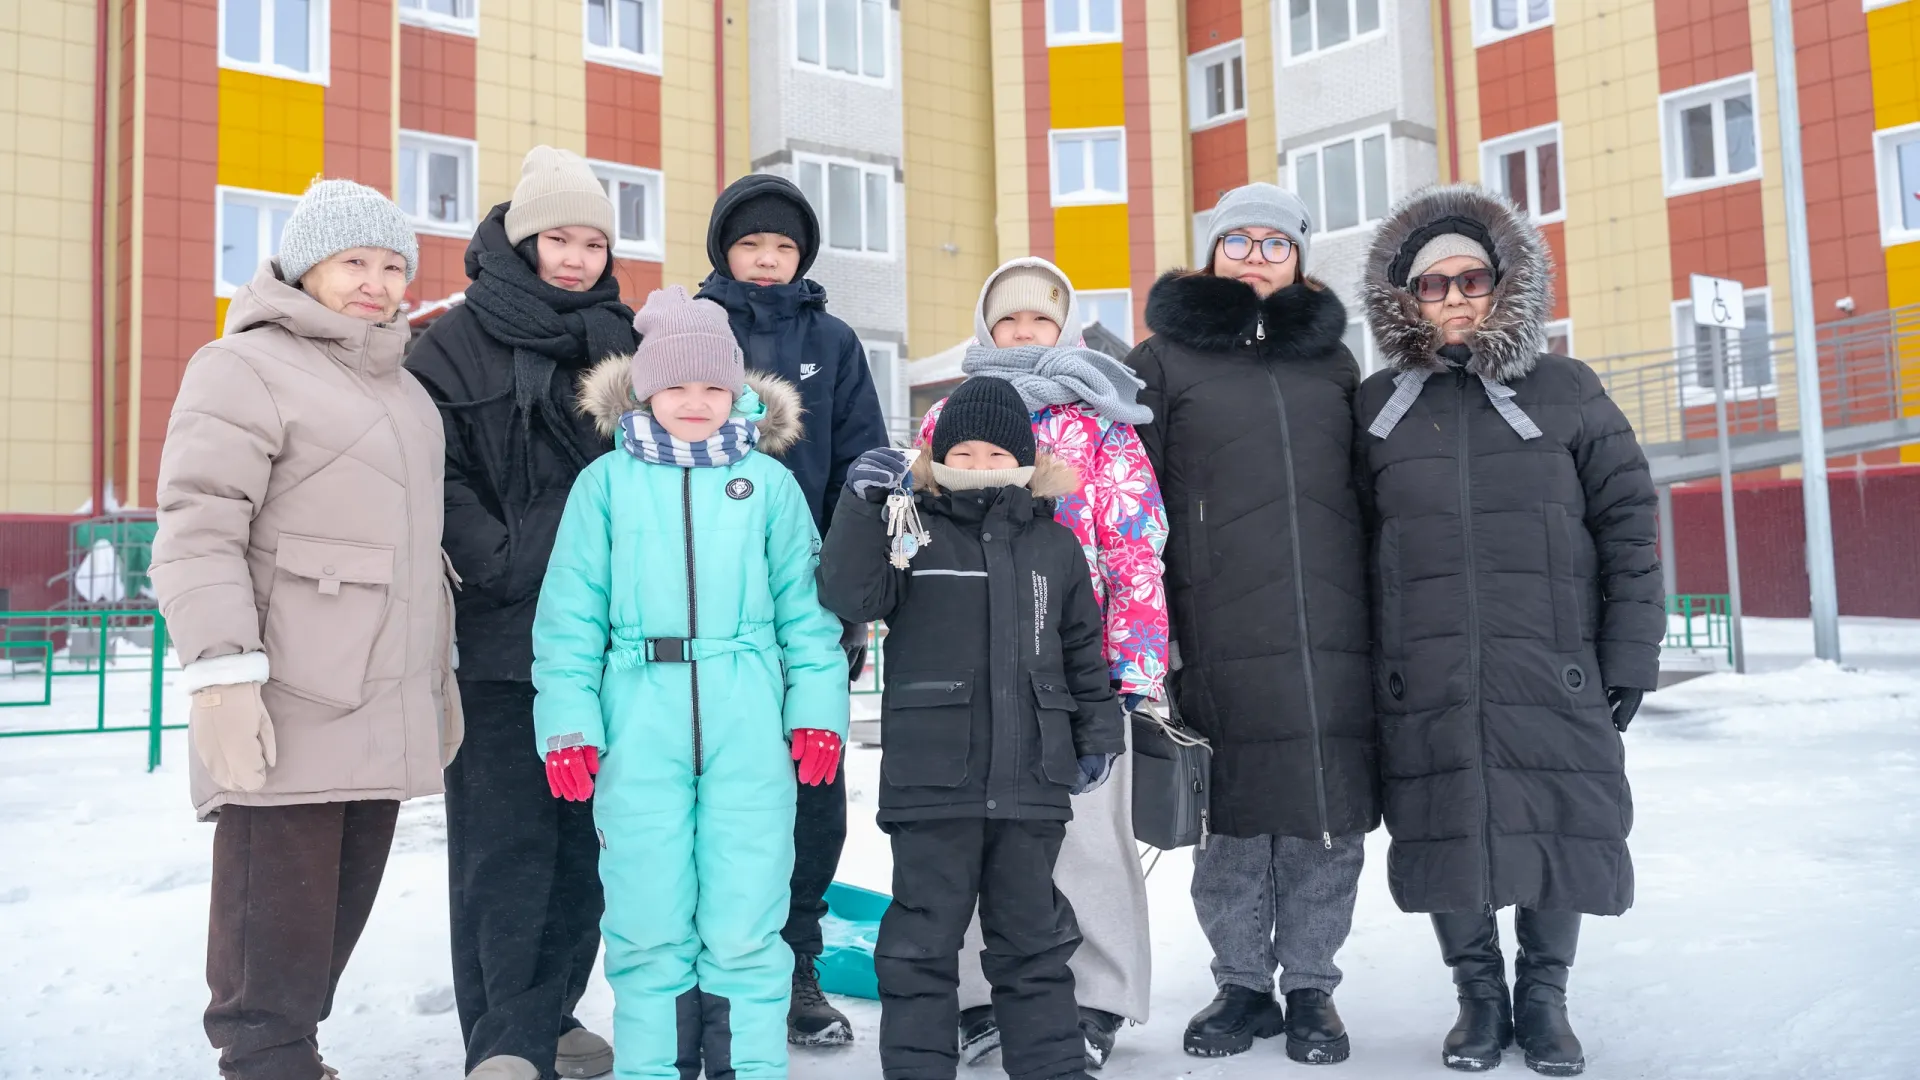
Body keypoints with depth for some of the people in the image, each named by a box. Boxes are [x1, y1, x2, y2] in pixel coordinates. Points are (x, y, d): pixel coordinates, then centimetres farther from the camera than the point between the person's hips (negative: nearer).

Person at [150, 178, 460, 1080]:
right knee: (277, 913, -4)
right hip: (289, 714, -8)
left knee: (339, 909, 13)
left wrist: (440, 673, 24)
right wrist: (222, 671, -21)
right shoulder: (244, 368, -3)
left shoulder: (402, 390, 22)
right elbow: (197, 532, -13)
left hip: (383, 714, 8)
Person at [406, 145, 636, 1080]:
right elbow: (436, 477, -7)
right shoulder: (458, 343, 2)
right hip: (501, 631, -4)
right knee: (505, 836, -5)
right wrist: (500, 563, -16)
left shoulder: (622, 342, 15)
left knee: (583, 831, 10)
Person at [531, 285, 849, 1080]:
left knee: (744, 929, 3)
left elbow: (806, 606, 8)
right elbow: (570, 614, 5)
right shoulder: (607, 482, 7)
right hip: (640, 725, 0)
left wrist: (817, 710, 2)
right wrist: (568, 724, -1)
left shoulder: (769, 482, 8)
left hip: (748, 728, 0)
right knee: (650, 930, 7)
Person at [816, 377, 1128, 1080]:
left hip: (1033, 781, 3)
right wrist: (863, 503, -21)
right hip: (932, 778, -3)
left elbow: (1083, 649, 17)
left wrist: (1099, 733, 12)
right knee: (924, 937, 5)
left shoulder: (1055, 545, 12)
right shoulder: (911, 533, 2)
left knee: (1033, 936, 15)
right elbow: (850, 595, -13)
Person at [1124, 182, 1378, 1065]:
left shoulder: (1331, 361, 20)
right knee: (1234, 813, 1)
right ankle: (1243, 984, 19)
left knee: (1329, 813, 3)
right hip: (1221, 633, -2)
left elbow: (1370, 489, 22)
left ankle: (1310, 985, 19)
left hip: (1334, 629, 3)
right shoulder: (1165, 361, 10)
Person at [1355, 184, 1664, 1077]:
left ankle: (1544, 995, 26)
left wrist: (1630, 652, -1)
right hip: (1425, 678, 1)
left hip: (1554, 669, 0)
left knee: (1557, 826, 5)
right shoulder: (1376, 406, 9)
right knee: (1445, 829, 6)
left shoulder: (1566, 391, 6)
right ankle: (1479, 994, 26)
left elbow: (1627, 524, 4)